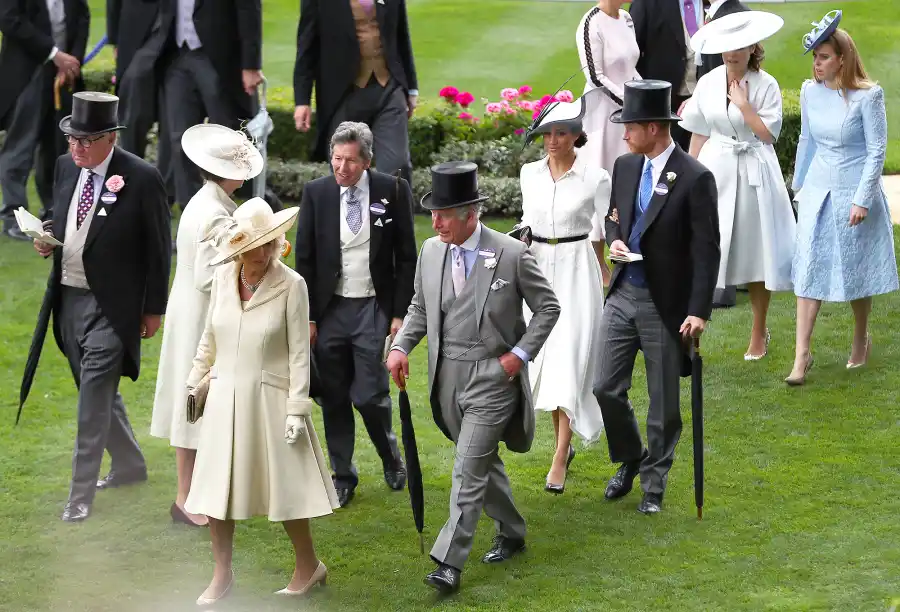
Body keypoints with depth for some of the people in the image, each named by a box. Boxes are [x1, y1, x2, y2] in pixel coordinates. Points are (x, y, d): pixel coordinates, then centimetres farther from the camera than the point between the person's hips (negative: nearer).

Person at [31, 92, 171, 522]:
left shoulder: (142, 179, -14)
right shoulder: (66, 167, 4)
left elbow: (158, 249, -8)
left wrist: (154, 309, -6)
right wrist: (47, 240, -4)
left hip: (110, 306, -7)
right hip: (68, 299, 7)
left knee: (94, 397, -9)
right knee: (98, 391, 19)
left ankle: (81, 495, -5)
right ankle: (129, 466, 38)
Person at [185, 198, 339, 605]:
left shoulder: (291, 286, -13)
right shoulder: (223, 278, -1)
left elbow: (299, 353, -10)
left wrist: (297, 410, -12)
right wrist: (194, 381, 21)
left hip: (270, 399, -4)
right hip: (225, 398, 4)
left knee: (284, 486, 4)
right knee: (216, 488, 6)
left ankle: (308, 566, 23)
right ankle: (222, 574, 20)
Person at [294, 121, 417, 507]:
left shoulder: (393, 192, -4)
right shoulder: (316, 193, -1)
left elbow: (406, 258, 0)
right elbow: (305, 259, 4)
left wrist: (400, 313, -4)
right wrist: (307, 316, 0)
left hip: (374, 309, -2)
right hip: (329, 311, 2)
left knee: (369, 395, -7)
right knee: (334, 399, 6)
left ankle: (391, 458, 22)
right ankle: (342, 478, 19)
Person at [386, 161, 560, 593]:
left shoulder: (512, 254, -12)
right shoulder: (431, 251, 2)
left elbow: (547, 307, -2)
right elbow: (420, 307, 15)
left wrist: (520, 354, -10)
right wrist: (401, 346, -1)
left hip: (493, 377, -6)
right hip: (448, 376, 6)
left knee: (468, 470, -11)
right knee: (483, 462, 19)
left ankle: (448, 562, -12)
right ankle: (511, 534, 38)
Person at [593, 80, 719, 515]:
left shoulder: (695, 178, -15)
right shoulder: (625, 166, 4)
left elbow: (706, 251, -14)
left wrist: (699, 311, -18)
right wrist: (614, 240, -4)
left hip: (666, 304, -5)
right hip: (623, 295, 5)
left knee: (663, 401, 6)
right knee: (606, 388, 5)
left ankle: (654, 483, 22)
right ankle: (629, 460, 31)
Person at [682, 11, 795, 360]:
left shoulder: (766, 85, -6)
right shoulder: (708, 83, 2)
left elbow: (768, 133, -11)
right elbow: (698, 133, 7)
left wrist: (743, 104, -17)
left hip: (753, 175, -2)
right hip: (714, 172, 2)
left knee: (755, 255, 8)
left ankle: (759, 333, 25)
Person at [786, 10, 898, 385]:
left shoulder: (868, 96, -14)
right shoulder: (810, 92, -1)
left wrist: (862, 199, -15)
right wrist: (799, 184, 17)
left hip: (855, 192, -4)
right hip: (818, 190, 4)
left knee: (855, 268, 10)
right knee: (809, 269, -2)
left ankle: (861, 340, 32)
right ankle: (802, 354, -2)